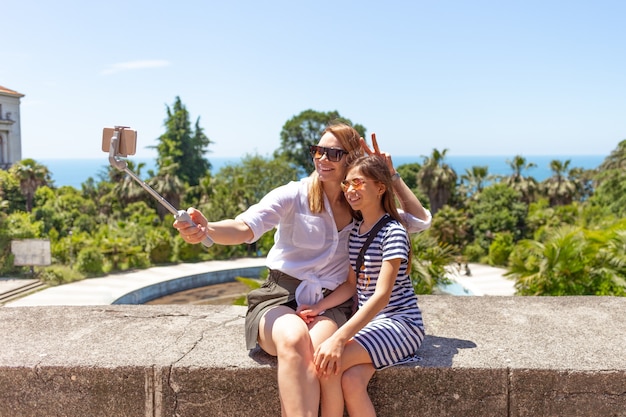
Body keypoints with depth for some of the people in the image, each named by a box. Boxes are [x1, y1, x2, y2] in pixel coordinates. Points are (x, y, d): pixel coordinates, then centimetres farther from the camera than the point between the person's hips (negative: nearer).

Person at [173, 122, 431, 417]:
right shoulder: (295, 194, -4)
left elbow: (420, 221, 11)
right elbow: (246, 227, -18)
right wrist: (207, 230, -39)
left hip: (330, 306, 2)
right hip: (280, 298, -1)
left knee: (316, 351, -34)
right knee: (294, 338, -38)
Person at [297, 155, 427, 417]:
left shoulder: (393, 231, -14)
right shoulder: (355, 232, 10)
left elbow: (381, 296, -23)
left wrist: (339, 338, -32)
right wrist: (320, 307, -6)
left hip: (399, 323, -6)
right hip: (367, 322, 6)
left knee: (328, 363, -26)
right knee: (351, 381, -24)